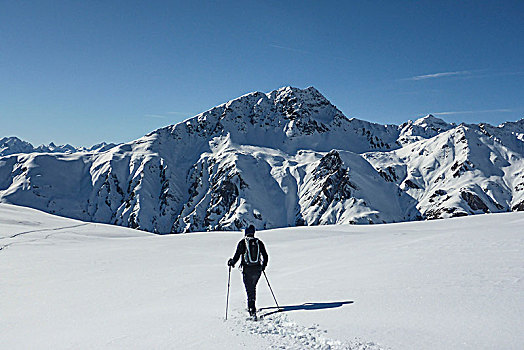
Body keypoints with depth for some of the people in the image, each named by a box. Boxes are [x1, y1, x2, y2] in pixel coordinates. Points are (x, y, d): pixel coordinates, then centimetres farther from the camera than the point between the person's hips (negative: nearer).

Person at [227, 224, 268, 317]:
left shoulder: (242, 243, -4)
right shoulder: (259, 242, 4)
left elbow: (237, 256, -6)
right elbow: (266, 257, 8)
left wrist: (231, 262, 12)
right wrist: (263, 266, 24)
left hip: (247, 269, -3)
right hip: (258, 269, 3)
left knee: (249, 290, 0)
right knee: (253, 287, 23)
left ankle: (252, 310, -7)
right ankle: (251, 306, 29)